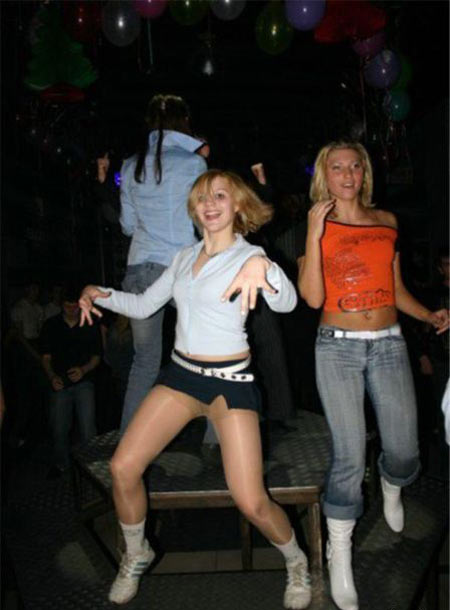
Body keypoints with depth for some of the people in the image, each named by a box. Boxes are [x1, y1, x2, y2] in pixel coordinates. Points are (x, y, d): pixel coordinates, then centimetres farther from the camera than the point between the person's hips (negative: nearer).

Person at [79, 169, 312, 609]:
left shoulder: (249, 255, -7)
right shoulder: (185, 257, 10)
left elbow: (286, 303, -27)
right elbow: (143, 305, 14)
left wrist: (261, 266, -47)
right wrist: (99, 293, -1)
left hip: (231, 380, -5)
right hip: (181, 373, 5)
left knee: (251, 502, -9)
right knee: (123, 467, -2)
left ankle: (296, 563, 25)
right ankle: (136, 555, 27)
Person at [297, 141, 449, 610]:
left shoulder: (387, 221, 11)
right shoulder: (315, 227, 1)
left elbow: (395, 290, 17)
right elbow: (312, 298, -11)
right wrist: (314, 234, -15)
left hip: (388, 343, 3)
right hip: (338, 346, -3)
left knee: (403, 451, 3)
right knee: (349, 456, -7)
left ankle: (391, 489, 42)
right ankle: (339, 560, 13)